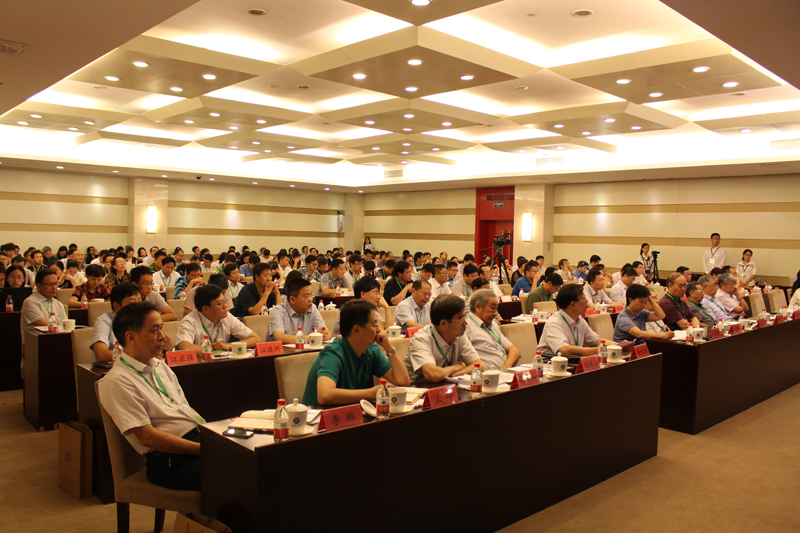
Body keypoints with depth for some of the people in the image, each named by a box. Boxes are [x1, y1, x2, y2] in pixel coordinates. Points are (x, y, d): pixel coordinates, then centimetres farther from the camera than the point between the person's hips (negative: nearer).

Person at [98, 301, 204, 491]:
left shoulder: (160, 366, 19)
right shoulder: (118, 382, -8)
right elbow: (148, 437, -13)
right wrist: (203, 448, -17)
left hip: (199, 439, 8)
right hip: (170, 462, -8)